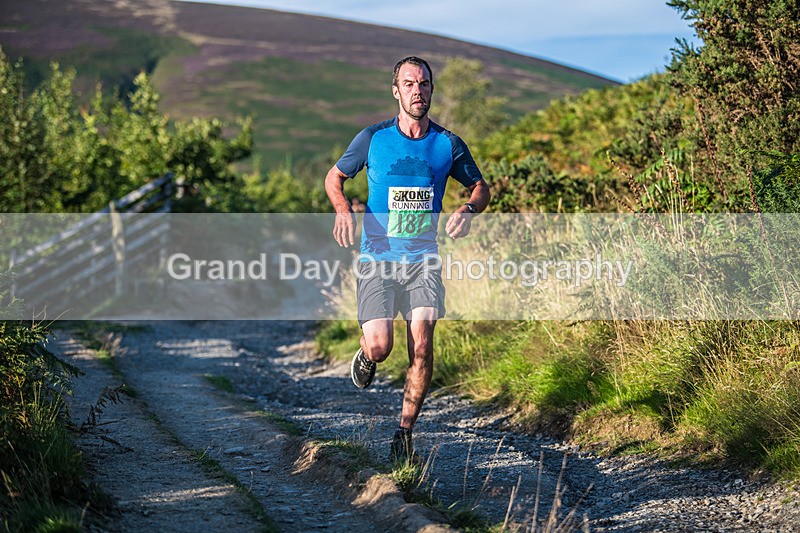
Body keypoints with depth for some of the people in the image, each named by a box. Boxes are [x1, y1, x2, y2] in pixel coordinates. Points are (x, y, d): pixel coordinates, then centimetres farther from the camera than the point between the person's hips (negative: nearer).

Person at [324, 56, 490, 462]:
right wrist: (342, 209, -10)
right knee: (380, 347, -12)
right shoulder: (372, 138, -2)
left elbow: (479, 186, 15)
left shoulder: (448, 144, 2)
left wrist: (469, 209, -7)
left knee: (421, 345, -10)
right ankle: (366, 356, 27)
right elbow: (334, 176, 11)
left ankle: (405, 432, 4)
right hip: (377, 258, -1)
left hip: (423, 260, 1)